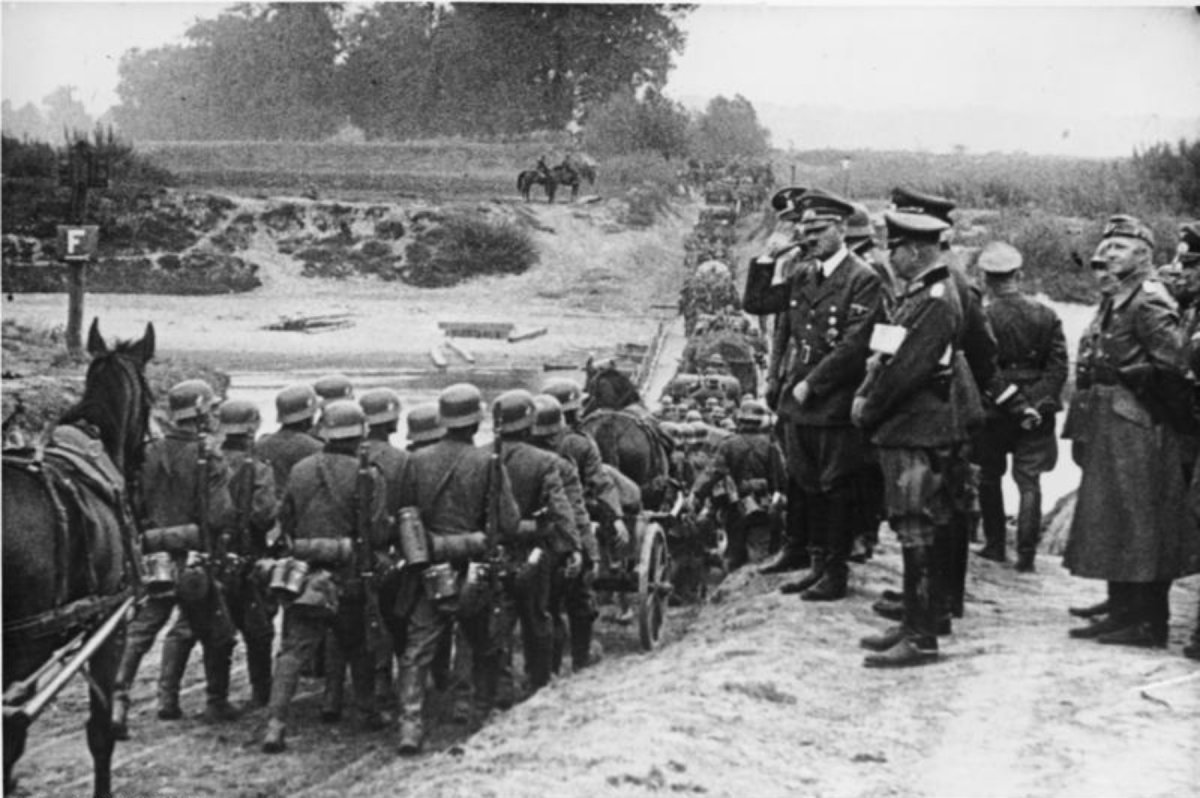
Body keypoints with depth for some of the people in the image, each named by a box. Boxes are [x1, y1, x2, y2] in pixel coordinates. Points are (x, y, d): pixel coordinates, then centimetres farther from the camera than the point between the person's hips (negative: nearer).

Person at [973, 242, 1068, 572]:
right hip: (1034, 411, 2)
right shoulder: (1046, 315, -2)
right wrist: (1040, 404, -4)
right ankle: (1026, 553, 1)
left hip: (994, 409, -2)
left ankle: (995, 544, 20)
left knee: (989, 477, 17)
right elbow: (1059, 366, -4)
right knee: (1029, 481, 6)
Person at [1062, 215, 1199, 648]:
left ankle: (1148, 623, 1)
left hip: (1136, 430, -9)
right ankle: (1123, 613, 20)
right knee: (1114, 525, 13)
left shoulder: (1150, 303, -12)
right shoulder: (1112, 303, 16)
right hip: (1108, 431, 10)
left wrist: (1120, 377, -11)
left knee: (1137, 524, -5)